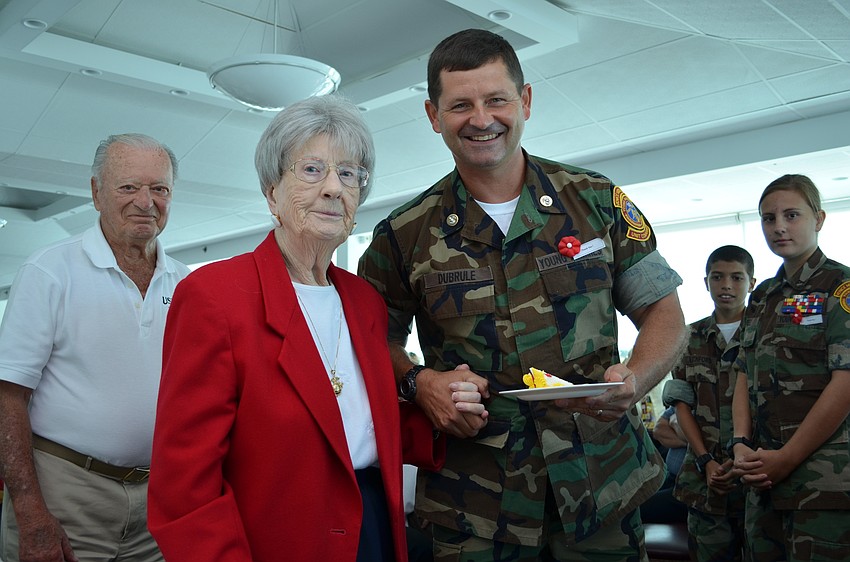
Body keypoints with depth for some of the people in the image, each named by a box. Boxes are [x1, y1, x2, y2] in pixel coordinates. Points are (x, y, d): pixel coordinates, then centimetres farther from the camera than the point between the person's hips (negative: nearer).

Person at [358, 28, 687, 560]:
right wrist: (419, 383, -12)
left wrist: (635, 378, -16)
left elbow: (664, 312, 4)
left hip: (602, 483, 1)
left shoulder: (597, 200, -1)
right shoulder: (403, 236, -2)